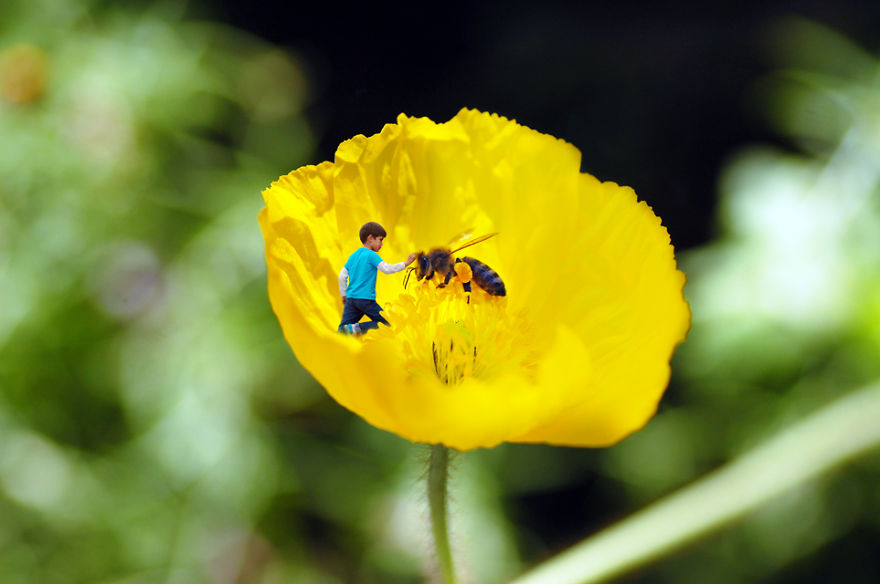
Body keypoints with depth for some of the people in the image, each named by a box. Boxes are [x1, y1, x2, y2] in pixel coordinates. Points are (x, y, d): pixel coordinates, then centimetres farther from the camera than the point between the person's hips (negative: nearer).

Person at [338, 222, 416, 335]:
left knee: (343, 328, 4)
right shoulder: (371, 255, -5)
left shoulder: (353, 256, 15)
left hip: (351, 297, 6)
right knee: (386, 323, 1)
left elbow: (342, 275, 15)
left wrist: (344, 295, 23)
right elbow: (386, 269, -14)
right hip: (366, 298, -6)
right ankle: (358, 328, -21)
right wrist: (406, 263, -9)